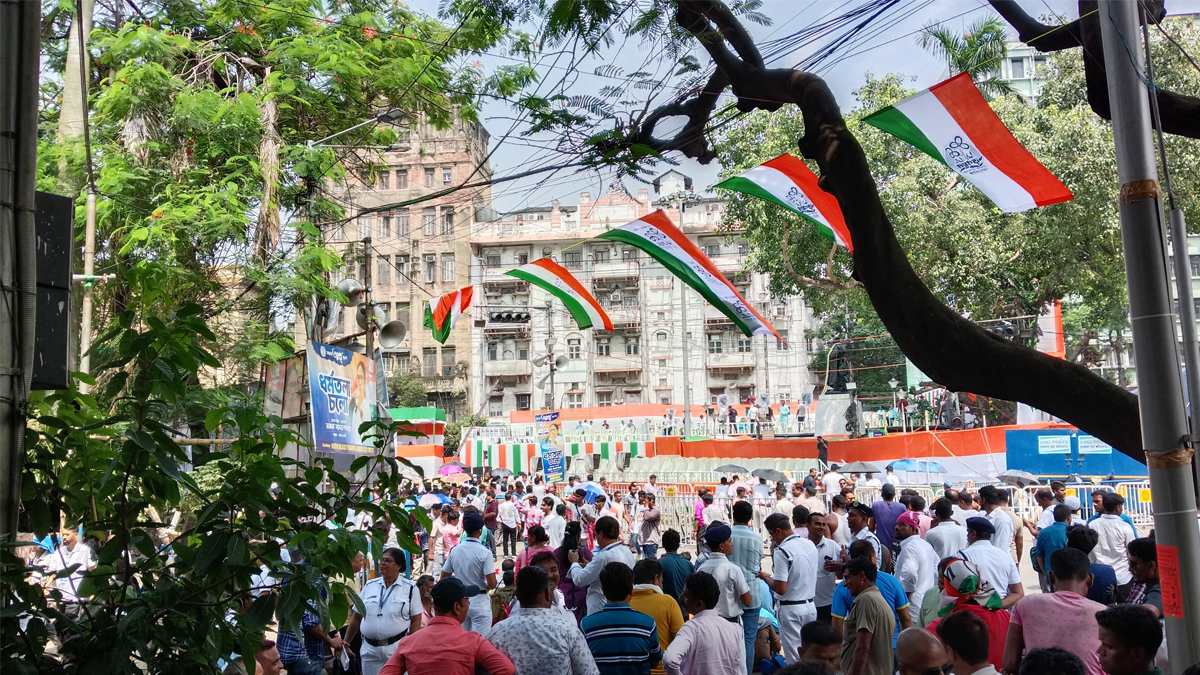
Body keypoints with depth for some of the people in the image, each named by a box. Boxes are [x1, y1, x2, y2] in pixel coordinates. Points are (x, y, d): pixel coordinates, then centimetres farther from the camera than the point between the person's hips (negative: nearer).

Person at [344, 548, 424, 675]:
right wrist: (345, 644, 11)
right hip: (369, 649, 3)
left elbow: (415, 621, -3)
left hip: (398, 648, -3)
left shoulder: (410, 588, -3)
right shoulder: (369, 586, 7)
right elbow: (356, 618, 11)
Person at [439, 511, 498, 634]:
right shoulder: (484, 552, -16)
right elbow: (492, 583, -19)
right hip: (479, 602, -5)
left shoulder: (454, 550, -1)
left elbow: (444, 578, 7)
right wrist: (486, 586, 3)